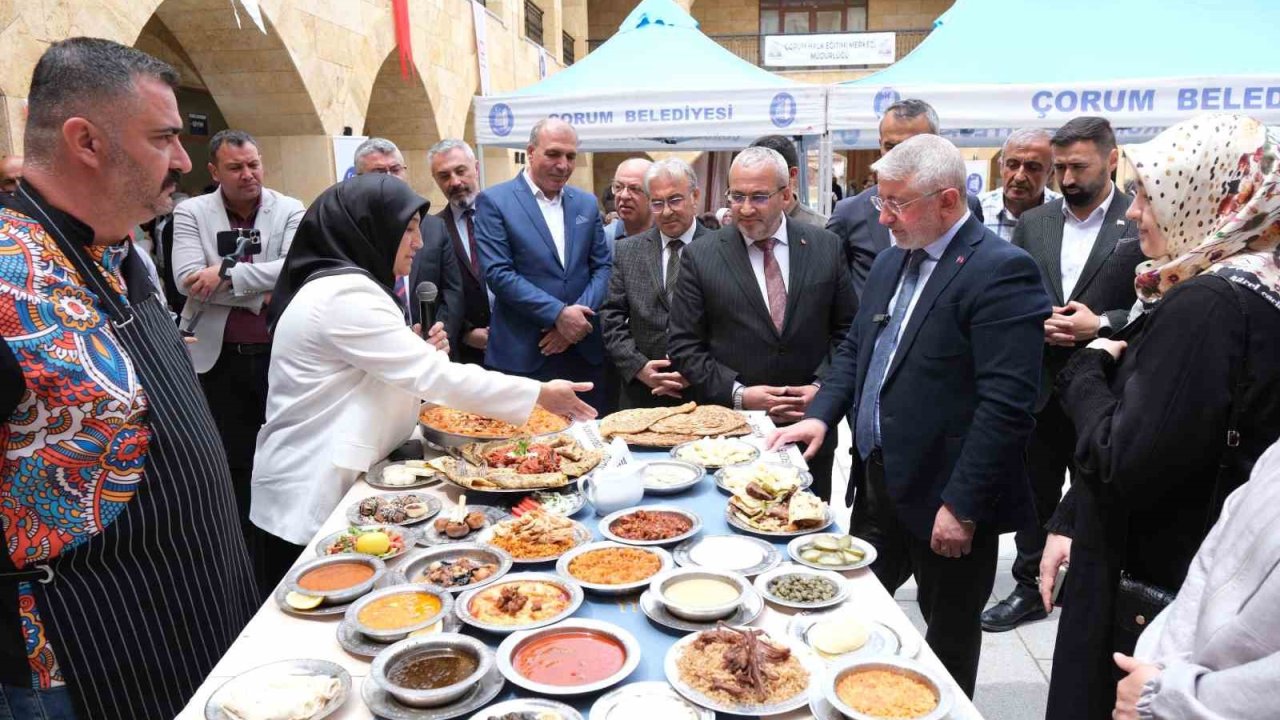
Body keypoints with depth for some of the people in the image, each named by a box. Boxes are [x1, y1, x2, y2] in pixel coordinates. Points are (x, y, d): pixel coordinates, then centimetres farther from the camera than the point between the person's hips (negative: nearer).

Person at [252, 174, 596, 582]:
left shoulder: (341, 288, 13)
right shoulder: (345, 295, -20)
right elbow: (435, 376, -25)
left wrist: (420, 355, 1)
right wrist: (539, 394, -20)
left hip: (324, 482, 10)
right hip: (312, 497, -10)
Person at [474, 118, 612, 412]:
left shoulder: (587, 204, 12)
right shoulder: (494, 201, -3)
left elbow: (602, 267, 9)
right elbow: (498, 273, -11)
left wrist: (577, 317, -8)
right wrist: (558, 313, -16)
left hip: (585, 351, 5)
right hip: (522, 354, -4)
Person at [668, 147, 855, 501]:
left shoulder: (825, 247, 2)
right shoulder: (700, 256, -3)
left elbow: (847, 330, 6)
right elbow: (683, 346, -4)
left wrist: (822, 386, -8)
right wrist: (737, 394, -13)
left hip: (811, 426, 2)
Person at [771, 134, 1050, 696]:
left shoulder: (1001, 270, -17)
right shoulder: (891, 261, 9)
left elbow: (1007, 404, -22)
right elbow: (854, 349, 18)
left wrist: (962, 506, -20)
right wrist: (821, 414, 2)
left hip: (944, 499, -7)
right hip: (877, 482, 8)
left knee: (949, 638, 14)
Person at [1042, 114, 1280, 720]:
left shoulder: (1205, 306, -24)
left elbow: (1124, 464, -25)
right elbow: (1139, 436, 11)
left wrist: (1086, 372, -9)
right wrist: (1068, 524, 9)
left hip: (1154, 600, -9)